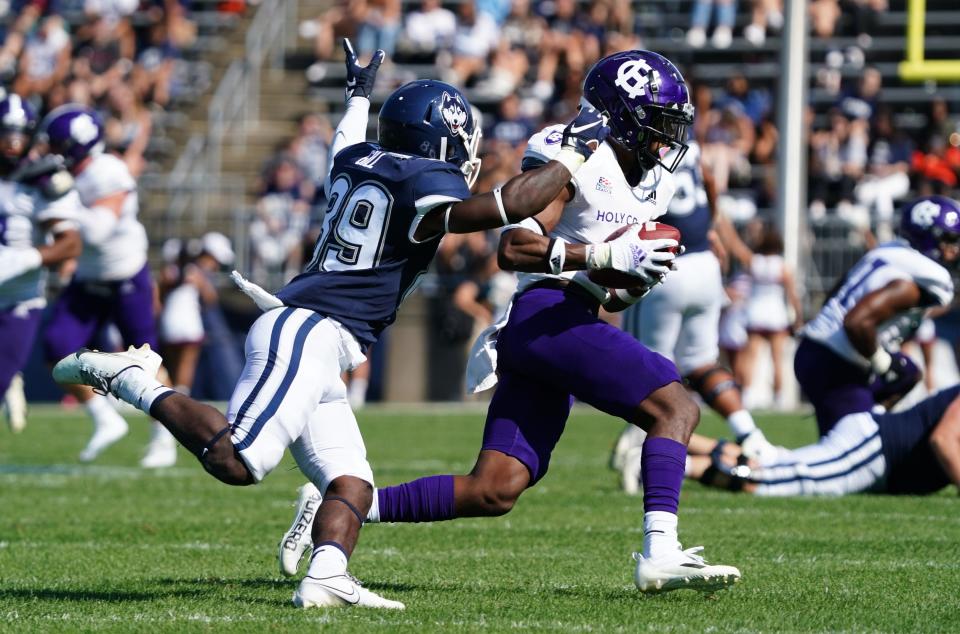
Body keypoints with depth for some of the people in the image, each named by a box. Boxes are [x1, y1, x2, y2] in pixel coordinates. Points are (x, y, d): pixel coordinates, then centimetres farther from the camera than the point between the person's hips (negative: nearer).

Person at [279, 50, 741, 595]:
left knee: (493, 492, 2)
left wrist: (635, 283, 3)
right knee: (677, 407, -16)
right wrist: (606, 254, -23)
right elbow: (514, 249, -18)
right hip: (548, 315, -9)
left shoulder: (652, 183, 20)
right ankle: (660, 554, -24)